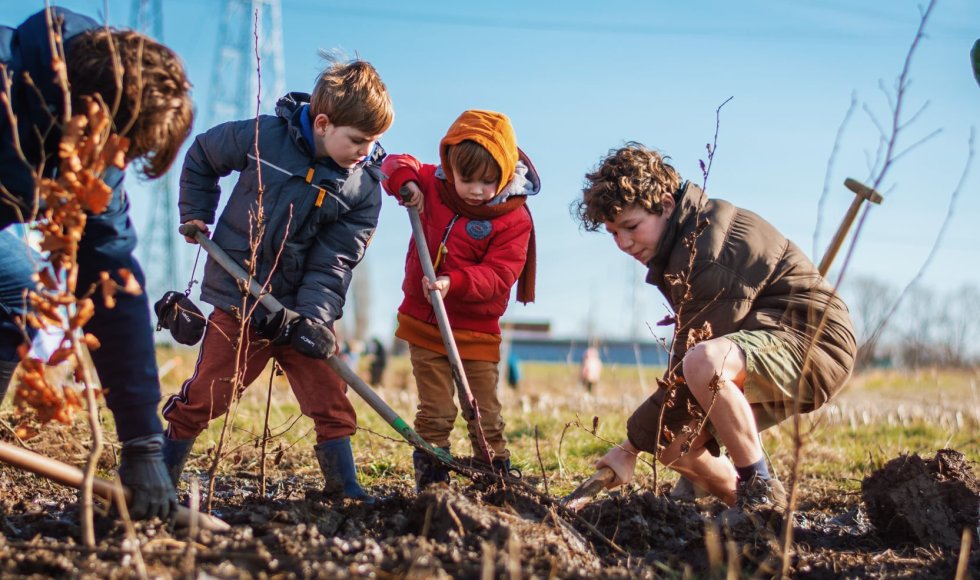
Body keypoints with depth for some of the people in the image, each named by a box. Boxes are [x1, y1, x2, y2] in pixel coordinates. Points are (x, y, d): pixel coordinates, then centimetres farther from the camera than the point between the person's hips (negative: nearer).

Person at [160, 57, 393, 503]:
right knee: (202, 399, 5)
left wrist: (313, 317, -21)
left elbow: (334, 262, -9)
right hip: (238, 302, -2)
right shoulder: (263, 137, -11)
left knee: (332, 405, 1)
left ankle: (346, 491, 14)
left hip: (302, 310, 2)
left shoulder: (364, 188, -6)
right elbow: (201, 156, 8)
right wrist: (195, 216, 5)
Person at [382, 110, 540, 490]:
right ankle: (431, 484, 9)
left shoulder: (514, 219, -14)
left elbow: (498, 275, -20)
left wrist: (454, 283, -35)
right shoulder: (432, 185, -2)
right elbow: (398, 166, 14)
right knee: (435, 415, 3)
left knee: (487, 418, 4)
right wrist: (404, 180, -10)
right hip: (424, 325, 2)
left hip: (476, 333, -2)